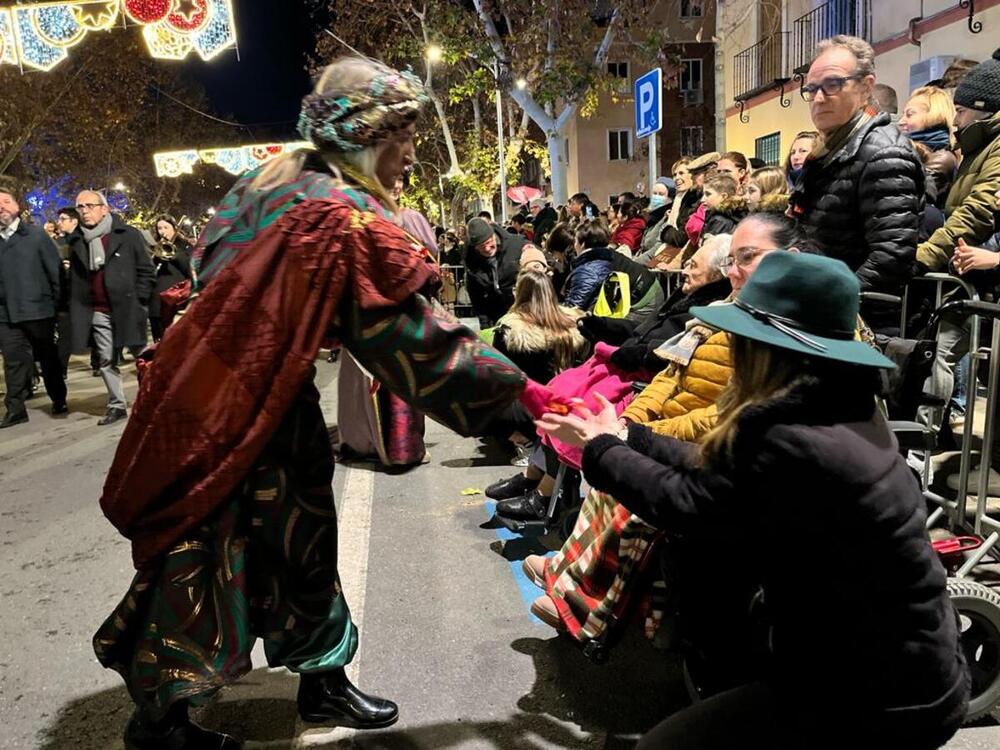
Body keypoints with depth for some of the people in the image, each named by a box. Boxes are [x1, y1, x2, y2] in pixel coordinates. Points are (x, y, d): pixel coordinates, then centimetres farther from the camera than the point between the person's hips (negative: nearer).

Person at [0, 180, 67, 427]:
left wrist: (57, 303, -3)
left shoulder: (37, 235, 1)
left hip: (38, 309, -2)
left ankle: (59, 400, 25)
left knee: (48, 357, 10)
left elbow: (55, 271, 0)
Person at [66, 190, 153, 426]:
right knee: (106, 360, 7)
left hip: (127, 308, -4)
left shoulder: (128, 235, -3)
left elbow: (146, 269, -1)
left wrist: (139, 301, -8)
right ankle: (117, 406, 16)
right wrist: (77, 311, 5)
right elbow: (75, 279, 13)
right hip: (97, 313, 4)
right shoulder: (77, 241, 10)